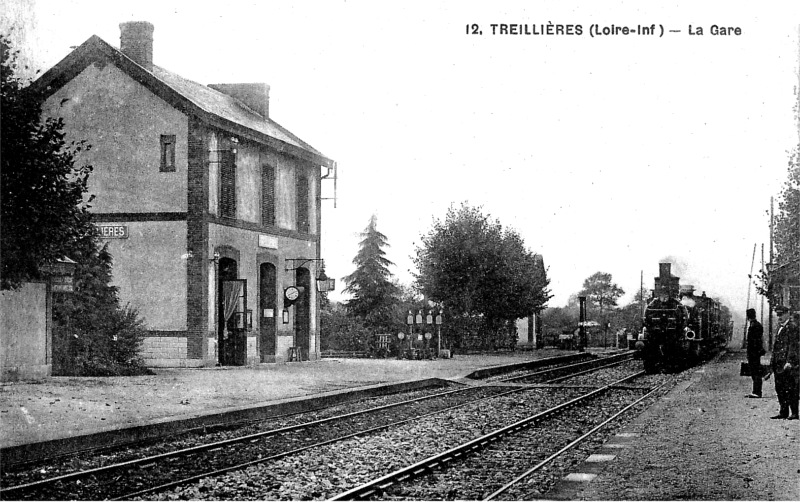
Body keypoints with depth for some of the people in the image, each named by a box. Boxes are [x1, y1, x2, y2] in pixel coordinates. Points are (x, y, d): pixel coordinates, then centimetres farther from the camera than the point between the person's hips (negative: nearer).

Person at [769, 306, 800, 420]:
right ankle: (783, 412, 15)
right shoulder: (781, 327, 18)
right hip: (779, 363, 9)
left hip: (788, 364, -9)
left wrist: (789, 361, -21)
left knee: (791, 388, -6)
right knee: (779, 388, 10)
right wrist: (773, 361, 17)